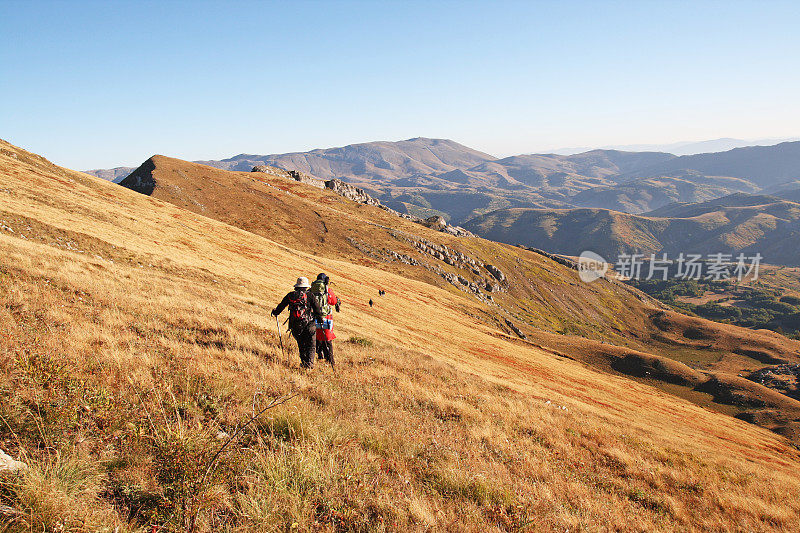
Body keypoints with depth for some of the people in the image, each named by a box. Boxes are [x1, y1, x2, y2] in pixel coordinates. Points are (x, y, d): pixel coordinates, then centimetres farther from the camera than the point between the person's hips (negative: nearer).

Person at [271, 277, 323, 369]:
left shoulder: (290, 295, 6)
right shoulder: (310, 296, -2)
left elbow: (281, 306, 15)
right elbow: (317, 309, -5)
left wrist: (275, 312, 33)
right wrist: (320, 319, 9)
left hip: (295, 326, 3)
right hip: (308, 324, -3)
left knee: (301, 345, 17)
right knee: (310, 345, 4)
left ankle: (303, 362, 14)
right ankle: (309, 363, -8)